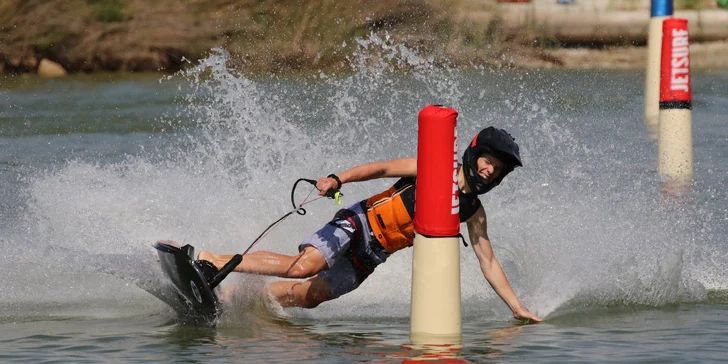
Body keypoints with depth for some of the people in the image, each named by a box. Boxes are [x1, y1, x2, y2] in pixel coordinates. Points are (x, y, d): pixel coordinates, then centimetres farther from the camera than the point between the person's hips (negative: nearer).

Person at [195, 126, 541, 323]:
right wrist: (338, 179, -24)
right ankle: (214, 261, -17)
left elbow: (488, 263, 10)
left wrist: (518, 308, 6)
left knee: (306, 296, -8)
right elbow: (382, 168, -8)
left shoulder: (473, 212, 5)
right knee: (304, 266, -27)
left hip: (368, 258, 5)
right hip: (357, 224, -5)